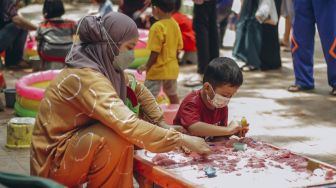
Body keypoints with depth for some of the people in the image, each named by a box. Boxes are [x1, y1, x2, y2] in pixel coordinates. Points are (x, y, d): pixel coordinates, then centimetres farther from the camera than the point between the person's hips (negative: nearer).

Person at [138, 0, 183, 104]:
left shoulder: (157, 27, -20)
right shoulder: (175, 25, 3)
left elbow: (155, 52, -19)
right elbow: (178, 48, 8)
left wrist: (147, 66, -7)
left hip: (157, 70, -8)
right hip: (172, 68, 8)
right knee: (172, 95, 22)